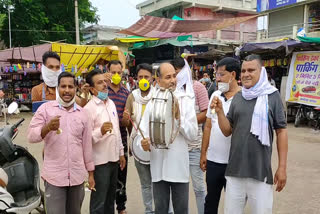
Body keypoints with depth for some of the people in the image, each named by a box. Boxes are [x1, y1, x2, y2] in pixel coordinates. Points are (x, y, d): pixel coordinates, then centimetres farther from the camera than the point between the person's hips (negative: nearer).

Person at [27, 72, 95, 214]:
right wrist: (47, 127, -26)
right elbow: (31, 136, -6)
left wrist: (90, 173, 10)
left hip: (77, 175, 3)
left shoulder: (82, 113, 8)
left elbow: (87, 144, 10)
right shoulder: (45, 108, -1)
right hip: (54, 176, -3)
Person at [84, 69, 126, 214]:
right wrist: (100, 131, -37)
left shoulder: (111, 103, 9)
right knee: (99, 202, 5)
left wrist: (121, 152, 16)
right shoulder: (89, 108, -16)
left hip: (114, 158, 7)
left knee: (110, 198, 21)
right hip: (100, 161, -7)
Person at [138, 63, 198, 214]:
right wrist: (144, 143, -20)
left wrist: (178, 116, -20)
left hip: (179, 165, -1)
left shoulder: (186, 100, -3)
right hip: (158, 166, 2)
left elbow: (193, 135, -9)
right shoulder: (152, 103, 3)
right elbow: (143, 132, 1)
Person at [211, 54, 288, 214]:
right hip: (235, 169, 4)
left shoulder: (272, 96, -3)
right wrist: (219, 111, -9)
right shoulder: (237, 98, 7)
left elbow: (281, 131, -1)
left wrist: (282, 167, -4)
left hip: (261, 171, -3)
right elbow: (227, 131, 8)